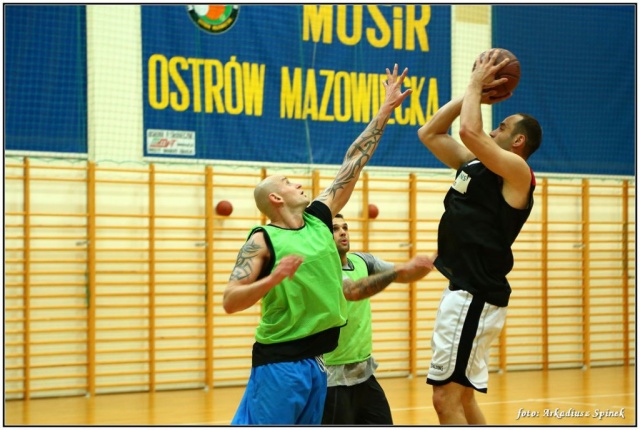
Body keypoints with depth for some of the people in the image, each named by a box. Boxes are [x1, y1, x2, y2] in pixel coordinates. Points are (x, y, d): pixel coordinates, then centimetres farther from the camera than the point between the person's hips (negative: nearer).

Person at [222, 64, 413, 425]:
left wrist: (385, 111, 10)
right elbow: (230, 302, -13)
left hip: (317, 360, 7)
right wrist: (273, 279, -28)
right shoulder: (262, 240, -8)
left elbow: (353, 164, 10)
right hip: (279, 362, -7)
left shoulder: (318, 218, 9)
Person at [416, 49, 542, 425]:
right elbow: (429, 134, 18)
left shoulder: (517, 172, -9)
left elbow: (471, 131, -23)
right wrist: (472, 93, 13)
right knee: (461, 397, 14)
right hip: (465, 292, 10)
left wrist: (476, 85, -8)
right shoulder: (474, 164, 16)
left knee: (447, 397, -11)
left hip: (476, 296, -10)